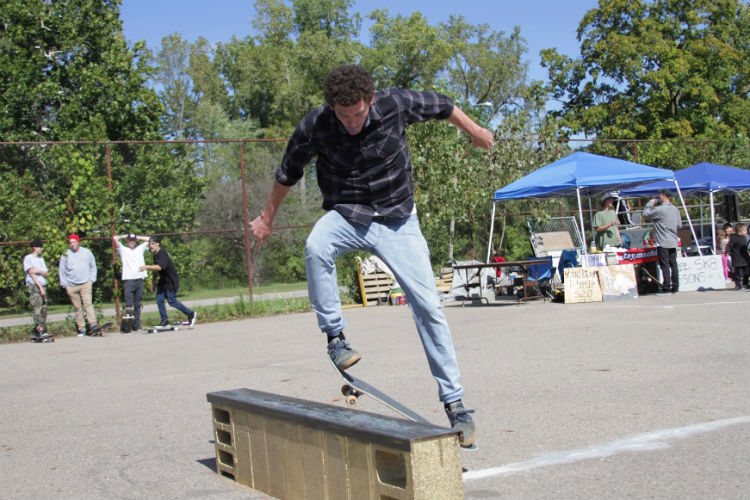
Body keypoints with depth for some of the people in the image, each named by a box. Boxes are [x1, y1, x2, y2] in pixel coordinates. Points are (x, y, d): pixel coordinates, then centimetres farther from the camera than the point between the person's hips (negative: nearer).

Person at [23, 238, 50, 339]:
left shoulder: (41, 259, 23)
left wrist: (39, 271, -5)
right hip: (33, 286, -7)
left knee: (43, 310, 1)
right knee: (37, 308, -17)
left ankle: (37, 333, 4)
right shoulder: (28, 258, 3)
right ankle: (40, 331, -27)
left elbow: (47, 275, 16)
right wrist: (40, 287, -12)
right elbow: (31, 273, -6)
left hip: (43, 286, 7)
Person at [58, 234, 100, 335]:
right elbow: (61, 271, 10)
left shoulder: (87, 252, 5)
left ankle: (93, 324, -23)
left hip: (85, 284, -1)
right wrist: (65, 285, 4)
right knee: (77, 308, 2)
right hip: (71, 286, 1)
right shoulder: (65, 255, 4)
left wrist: (91, 279, 5)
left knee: (88, 304, -16)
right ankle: (81, 329, 5)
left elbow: (93, 267, 14)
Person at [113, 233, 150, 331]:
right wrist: (124, 236, 16)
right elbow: (114, 238, 1)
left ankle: (136, 325, 7)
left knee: (137, 305, 5)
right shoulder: (123, 249, 13)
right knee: (128, 304, -12)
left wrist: (138, 237, 23)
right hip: (128, 280, -3)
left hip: (139, 279, 3)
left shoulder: (140, 249, 23)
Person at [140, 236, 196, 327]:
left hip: (171, 281, -9)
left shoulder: (163, 254, -21)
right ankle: (164, 320, 12)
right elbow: (156, 270, 23)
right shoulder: (155, 255, 11)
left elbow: (159, 267, -37)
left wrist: (146, 267, -42)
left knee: (172, 301, -5)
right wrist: (153, 282, 25)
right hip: (163, 281, 9)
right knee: (159, 300, 3)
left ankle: (191, 314, 9)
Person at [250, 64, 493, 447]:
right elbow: (287, 174, 3)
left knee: (428, 306, -8)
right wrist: (267, 218, 15)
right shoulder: (314, 127, -16)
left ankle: (454, 403, 1)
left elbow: (443, 107, 4)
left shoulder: (395, 104, -17)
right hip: (346, 214, 0)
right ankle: (334, 336, -16)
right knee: (315, 248, -36)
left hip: (397, 218, 0)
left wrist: (476, 133, 19)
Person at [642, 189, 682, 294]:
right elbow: (679, 224, 17)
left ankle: (666, 287, -5)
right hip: (673, 242, 7)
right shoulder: (675, 209, 10)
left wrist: (650, 203, 7)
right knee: (673, 264, 9)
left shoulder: (659, 209, -14)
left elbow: (646, 215, -3)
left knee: (664, 265, -5)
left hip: (663, 242, -7)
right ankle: (675, 286, 11)